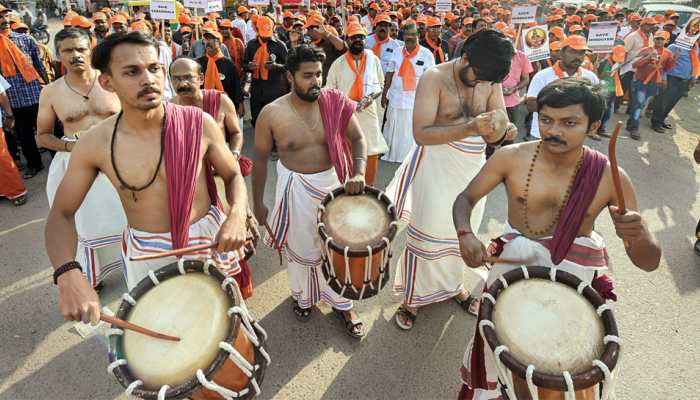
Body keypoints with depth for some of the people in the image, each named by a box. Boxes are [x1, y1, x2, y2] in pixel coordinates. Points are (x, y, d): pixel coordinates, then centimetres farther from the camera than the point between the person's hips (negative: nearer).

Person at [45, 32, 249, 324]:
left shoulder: (198, 124, -17)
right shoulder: (94, 144, -14)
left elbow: (233, 176, -3)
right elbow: (61, 214, -4)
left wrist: (237, 215, -26)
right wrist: (68, 275, -23)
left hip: (208, 238, 0)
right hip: (145, 253, 1)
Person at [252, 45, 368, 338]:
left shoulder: (335, 103, -10)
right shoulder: (272, 114, -14)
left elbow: (357, 139, -6)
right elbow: (260, 158, -4)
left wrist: (359, 173, -25)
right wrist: (257, 202, 0)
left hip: (335, 182, 2)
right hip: (297, 189, -1)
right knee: (302, 248, 16)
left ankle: (342, 303, 38)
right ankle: (303, 295, 47)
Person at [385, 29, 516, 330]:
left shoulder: (491, 82, 0)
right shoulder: (434, 78, -15)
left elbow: (492, 137, -2)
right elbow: (421, 133, -24)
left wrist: (502, 130, -26)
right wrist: (469, 128, -33)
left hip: (474, 167, 5)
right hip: (437, 166, -5)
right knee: (429, 234, 2)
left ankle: (451, 283, 42)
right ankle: (413, 297, 22)